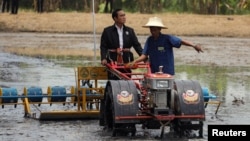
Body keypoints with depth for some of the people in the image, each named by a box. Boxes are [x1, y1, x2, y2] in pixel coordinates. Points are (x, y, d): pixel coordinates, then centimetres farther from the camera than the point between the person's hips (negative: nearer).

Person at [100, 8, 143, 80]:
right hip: (113, 60, -3)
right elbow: (103, 47, -1)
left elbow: (137, 45, 9)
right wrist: (103, 58, -17)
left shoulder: (130, 31, 13)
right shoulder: (107, 31, 3)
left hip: (126, 61, 3)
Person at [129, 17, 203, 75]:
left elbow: (181, 42, -18)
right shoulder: (149, 40, 4)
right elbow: (144, 55, 5)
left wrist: (194, 46, -31)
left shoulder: (167, 38, -9)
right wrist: (134, 62, -10)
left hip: (167, 72, -5)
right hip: (154, 72, 5)